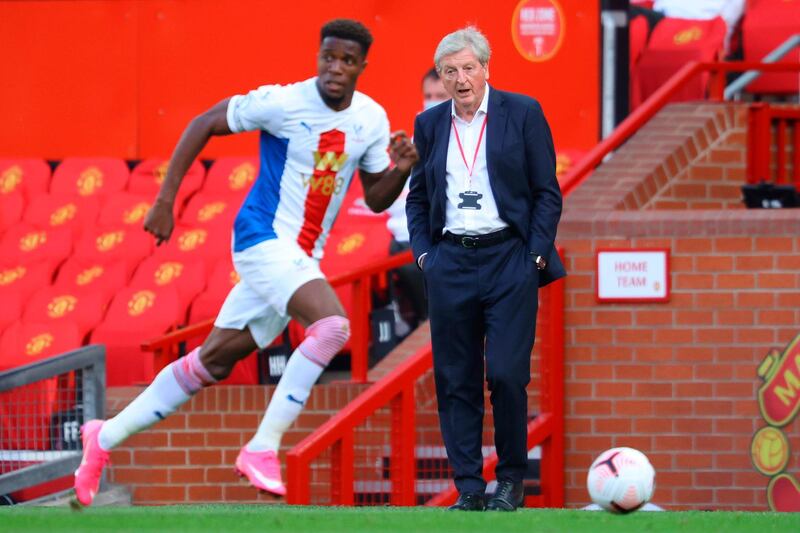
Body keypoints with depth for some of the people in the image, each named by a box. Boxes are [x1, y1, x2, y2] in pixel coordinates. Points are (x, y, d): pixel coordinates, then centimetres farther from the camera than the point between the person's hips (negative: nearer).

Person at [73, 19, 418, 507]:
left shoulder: (372, 119, 4)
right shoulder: (283, 102, -13)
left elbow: (376, 198, 12)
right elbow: (203, 125, -4)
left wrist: (400, 171, -10)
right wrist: (165, 200, -6)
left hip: (302, 256, 7)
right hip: (264, 238, -7)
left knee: (212, 362, 11)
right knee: (333, 324, -28)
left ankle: (106, 436, 24)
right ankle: (262, 448, -21)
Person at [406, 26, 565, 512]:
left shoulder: (523, 113, 1)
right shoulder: (430, 125, 10)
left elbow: (547, 192, 2)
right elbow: (418, 196, 19)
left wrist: (535, 254, -6)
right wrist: (423, 252, 7)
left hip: (509, 258, -3)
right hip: (450, 263, 3)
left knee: (507, 375, -10)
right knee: (456, 381, 2)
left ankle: (511, 480, 6)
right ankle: (469, 487, 7)